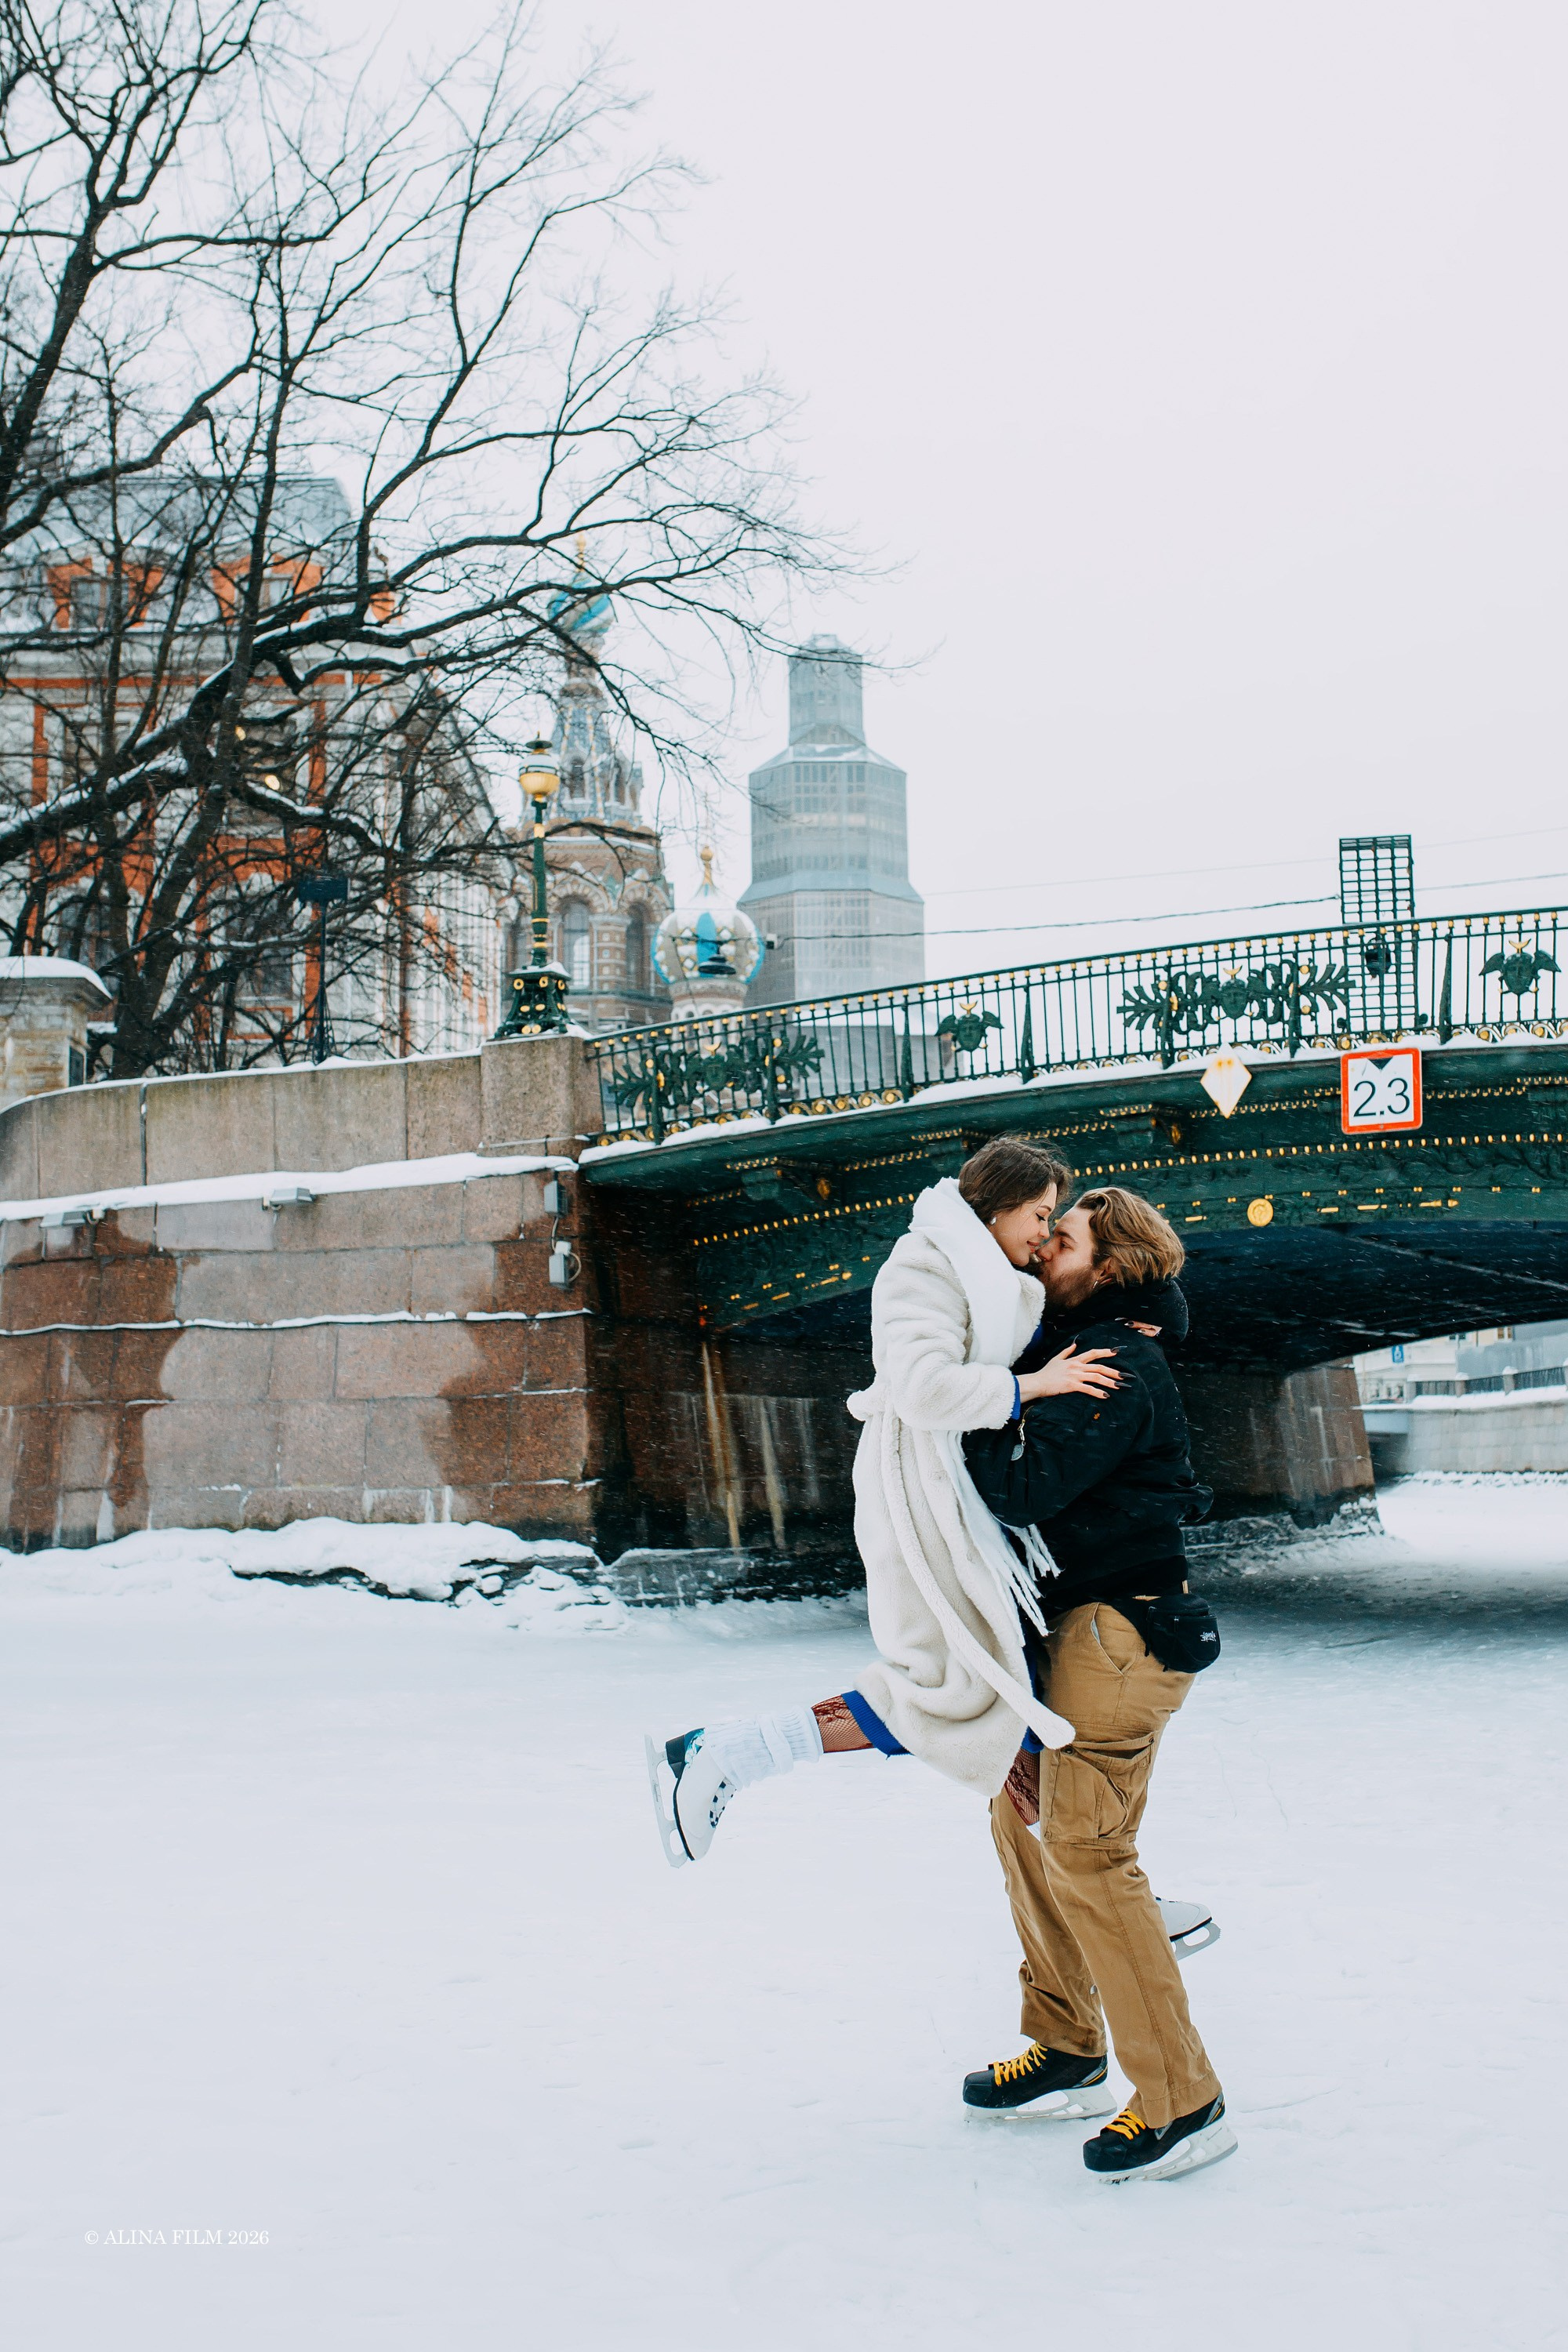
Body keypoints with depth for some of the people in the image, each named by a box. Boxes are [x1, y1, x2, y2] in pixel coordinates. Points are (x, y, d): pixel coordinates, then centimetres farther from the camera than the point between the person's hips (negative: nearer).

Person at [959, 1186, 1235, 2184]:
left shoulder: (1119, 1367, -17)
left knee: (1085, 1848, -10)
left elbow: (1026, 1485, -27)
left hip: (1119, 1631, -10)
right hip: (1072, 1623, 10)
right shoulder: (1076, 1348, 15)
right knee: (1023, 1820, 16)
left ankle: (1182, 2102, -2)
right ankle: (1068, 2054, 28)